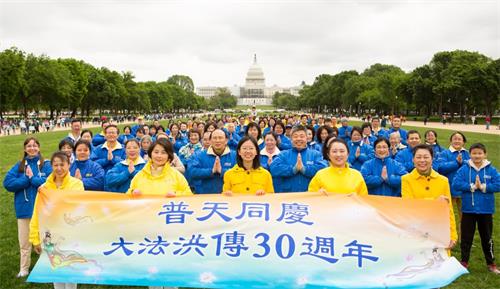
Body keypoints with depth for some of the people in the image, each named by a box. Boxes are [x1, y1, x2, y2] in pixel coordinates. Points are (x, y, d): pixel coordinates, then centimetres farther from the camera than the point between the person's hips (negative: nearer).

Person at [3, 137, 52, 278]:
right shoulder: (19, 166, 4)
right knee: (24, 242, 11)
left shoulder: (46, 165, -5)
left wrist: (32, 178, -14)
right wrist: (27, 179, -15)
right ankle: (24, 269, 26)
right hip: (24, 208, 2)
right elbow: (7, 183, -6)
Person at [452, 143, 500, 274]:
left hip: (486, 210, 1)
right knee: (466, 237, 9)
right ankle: (464, 261, 22)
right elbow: (455, 184, -13)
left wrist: (483, 186, -18)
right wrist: (472, 186, -17)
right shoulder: (464, 169, -5)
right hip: (468, 209, 0)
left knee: (487, 238, 14)